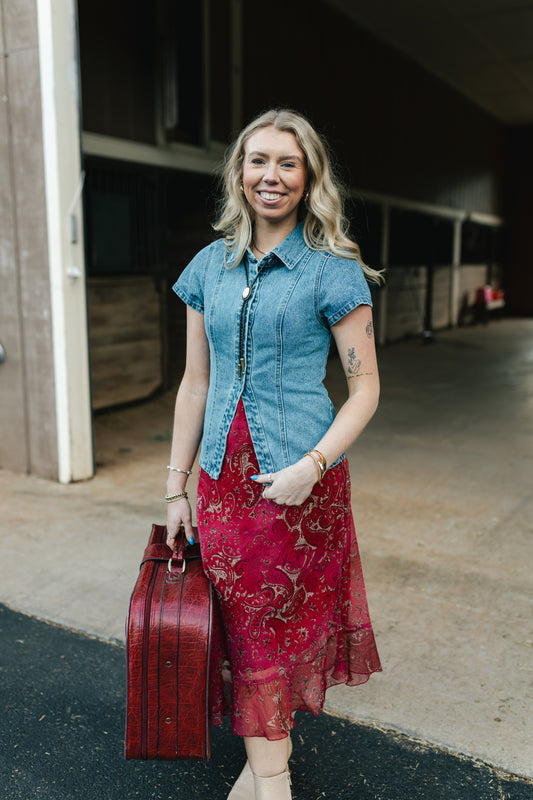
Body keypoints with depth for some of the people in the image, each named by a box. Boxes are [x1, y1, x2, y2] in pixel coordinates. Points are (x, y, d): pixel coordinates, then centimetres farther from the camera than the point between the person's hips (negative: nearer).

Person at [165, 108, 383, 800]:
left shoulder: (333, 270, -6)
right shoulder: (210, 266, 7)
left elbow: (366, 387, -5)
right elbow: (196, 383, 9)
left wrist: (311, 466, -18)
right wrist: (176, 487, 8)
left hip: (300, 480, -3)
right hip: (224, 477, 4)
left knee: (289, 614, 10)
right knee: (243, 617, 11)